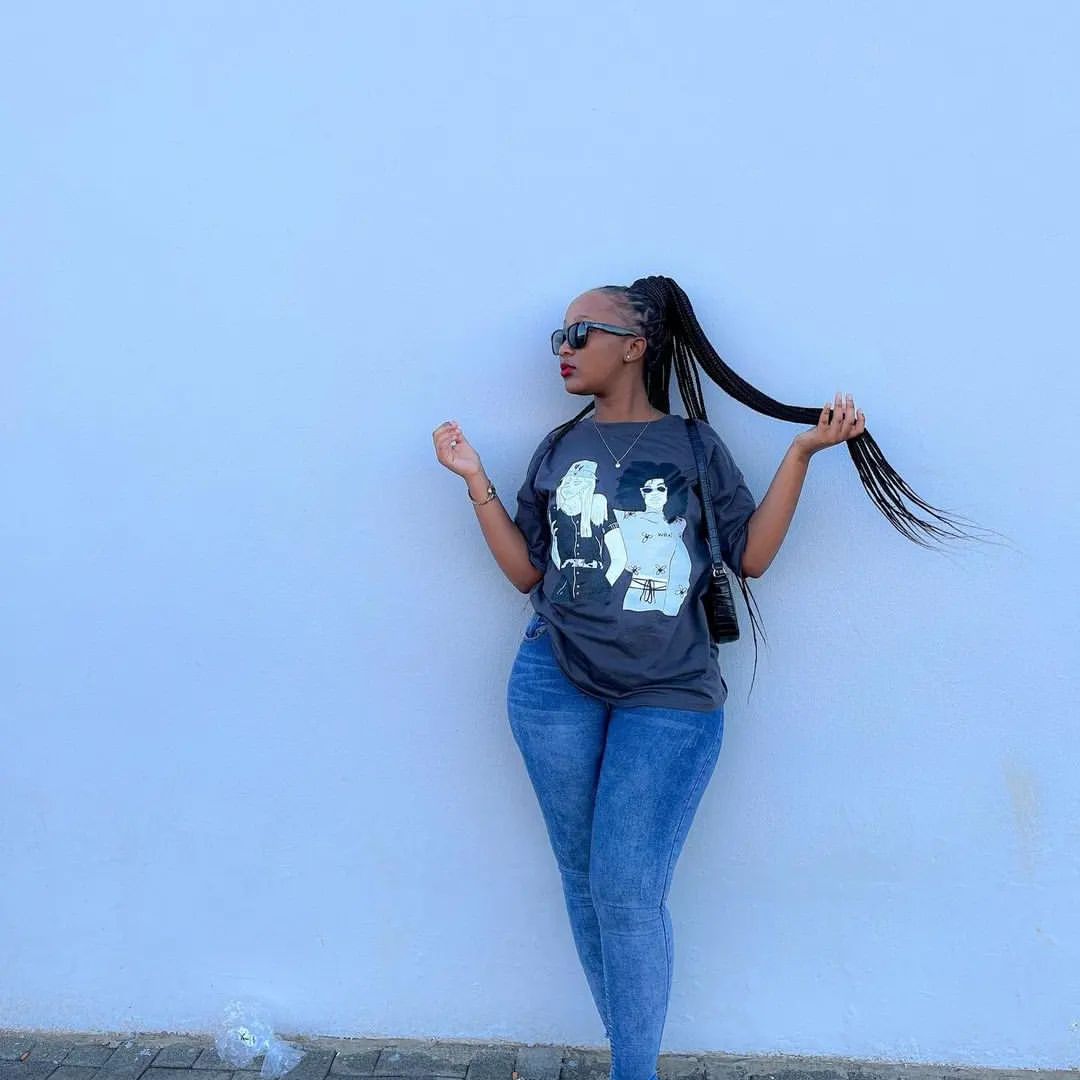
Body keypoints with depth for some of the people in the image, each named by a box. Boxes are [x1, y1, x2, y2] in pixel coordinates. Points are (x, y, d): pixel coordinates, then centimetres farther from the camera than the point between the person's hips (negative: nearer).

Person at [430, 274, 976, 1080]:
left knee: (628, 892, -8)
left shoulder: (695, 447, 5)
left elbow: (752, 558, 0)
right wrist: (476, 481, 5)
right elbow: (527, 571, 10)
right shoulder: (559, 451, 11)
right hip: (557, 685, 3)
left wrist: (802, 451, -4)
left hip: (669, 700, -3)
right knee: (583, 882, 8)